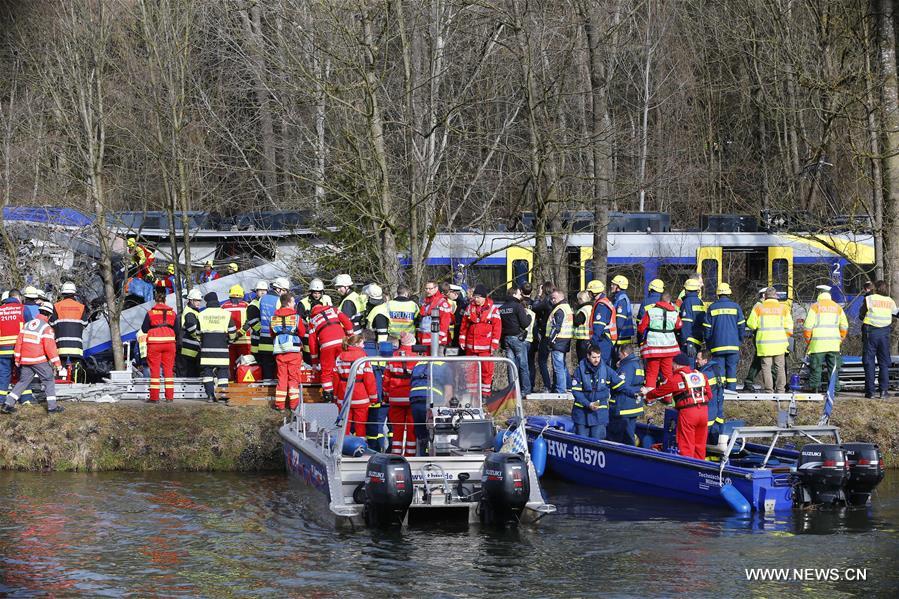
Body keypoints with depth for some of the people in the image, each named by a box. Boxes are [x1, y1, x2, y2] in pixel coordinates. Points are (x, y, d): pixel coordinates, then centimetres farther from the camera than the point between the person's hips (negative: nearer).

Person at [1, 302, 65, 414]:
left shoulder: (27, 324, 8)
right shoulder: (46, 327, -10)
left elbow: (19, 341, 9)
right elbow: (50, 347, -15)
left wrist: (17, 359, 16)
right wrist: (57, 363, -11)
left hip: (25, 360, 6)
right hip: (40, 361, -6)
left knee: (23, 381, 14)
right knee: (49, 381, 6)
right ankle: (52, 406, 2)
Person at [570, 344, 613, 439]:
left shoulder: (606, 370, -2)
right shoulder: (580, 369, -6)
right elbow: (575, 390, -7)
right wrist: (588, 404, -16)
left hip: (600, 413, 0)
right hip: (582, 411, 0)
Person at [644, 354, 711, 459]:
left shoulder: (677, 378, -3)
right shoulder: (701, 376, 13)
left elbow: (660, 390, 7)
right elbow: (709, 395, 14)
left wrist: (647, 394, 24)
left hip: (687, 412, -5)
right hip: (704, 411, 5)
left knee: (686, 446, 0)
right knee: (700, 445, 13)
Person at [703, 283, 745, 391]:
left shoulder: (712, 308, 4)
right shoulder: (735, 307, 2)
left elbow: (707, 327, 5)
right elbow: (741, 325, 3)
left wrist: (708, 344, 13)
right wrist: (740, 340, 14)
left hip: (717, 344, 0)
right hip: (733, 344, 0)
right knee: (731, 366, 3)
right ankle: (731, 388, -2)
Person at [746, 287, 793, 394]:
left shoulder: (758, 308, -1)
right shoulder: (783, 308, 4)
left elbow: (751, 324, 0)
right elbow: (788, 326, 3)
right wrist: (786, 337, 16)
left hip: (764, 342, -2)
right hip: (779, 342, 2)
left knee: (766, 366, 1)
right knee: (780, 366, 10)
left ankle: (769, 390, -3)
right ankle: (780, 389, 9)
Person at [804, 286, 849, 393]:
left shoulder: (815, 307, 0)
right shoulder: (837, 307, 12)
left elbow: (808, 325, -5)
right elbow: (844, 326, 13)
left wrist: (807, 339, 6)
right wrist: (841, 339, 22)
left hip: (818, 343, -3)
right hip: (834, 343, 3)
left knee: (816, 367, 0)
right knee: (833, 368, 8)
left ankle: (814, 388, -3)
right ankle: (834, 388, 6)